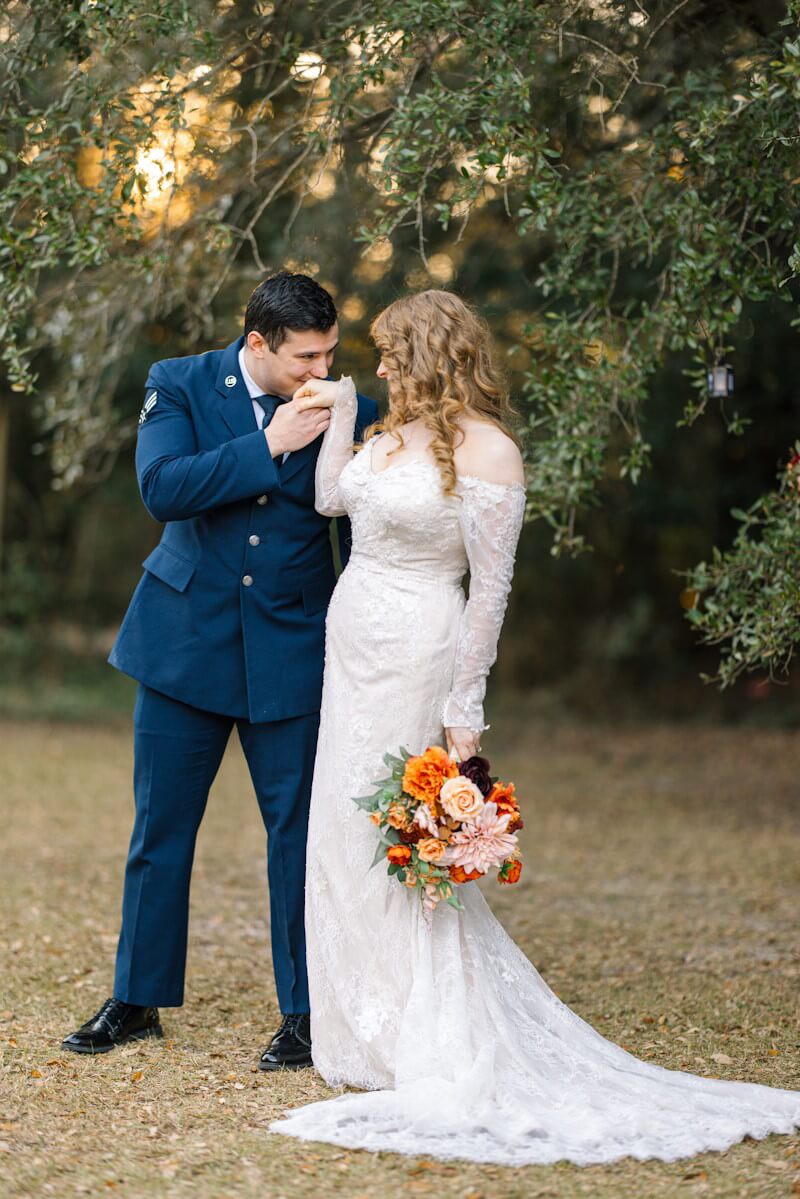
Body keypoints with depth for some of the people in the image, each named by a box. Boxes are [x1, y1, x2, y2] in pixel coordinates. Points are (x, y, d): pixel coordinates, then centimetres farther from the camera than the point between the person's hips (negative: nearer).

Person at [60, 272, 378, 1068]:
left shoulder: (347, 414, -4)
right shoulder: (179, 387, -4)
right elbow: (162, 489, -19)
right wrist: (269, 446, -23)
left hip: (291, 650, -1)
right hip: (186, 640, 1)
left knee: (298, 830, 3)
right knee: (159, 827, 9)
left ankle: (304, 1012, 14)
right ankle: (138, 999, 23)